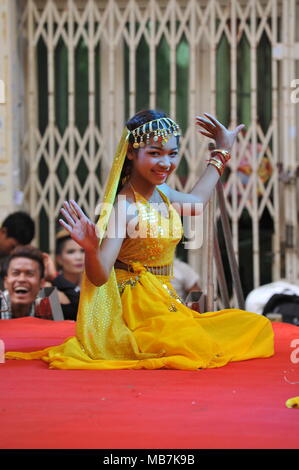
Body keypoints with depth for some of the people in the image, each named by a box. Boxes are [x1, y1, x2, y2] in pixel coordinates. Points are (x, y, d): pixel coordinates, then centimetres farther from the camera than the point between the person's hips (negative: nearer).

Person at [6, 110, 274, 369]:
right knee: (207, 349, -31)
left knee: (259, 326, 4)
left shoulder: (163, 194, 7)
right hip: (136, 307, -9)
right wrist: (91, 249, -45)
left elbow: (195, 202, 33)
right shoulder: (125, 208, -18)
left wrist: (222, 152, 37)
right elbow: (99, 276, -23)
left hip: (165, 302, 9)